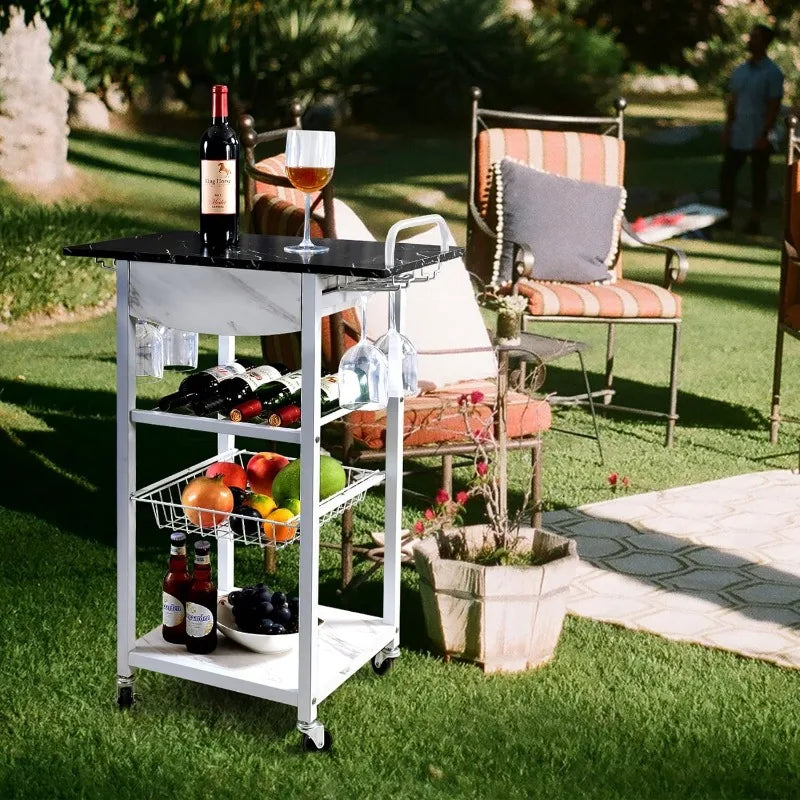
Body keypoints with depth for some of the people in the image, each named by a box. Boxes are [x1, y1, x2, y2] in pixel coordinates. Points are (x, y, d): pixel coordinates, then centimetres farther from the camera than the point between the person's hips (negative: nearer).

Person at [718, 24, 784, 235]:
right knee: (726, 175, 4)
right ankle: (725, 218, 14)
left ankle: (754, 222, 12)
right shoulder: (739, 71, 10)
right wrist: (727, 129, 5)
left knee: (758, 179, 4)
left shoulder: (772, 73, -8)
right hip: (737, 136, 5)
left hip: (758, 138, -5)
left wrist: (764, 135, -16)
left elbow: (774, 107, -11)